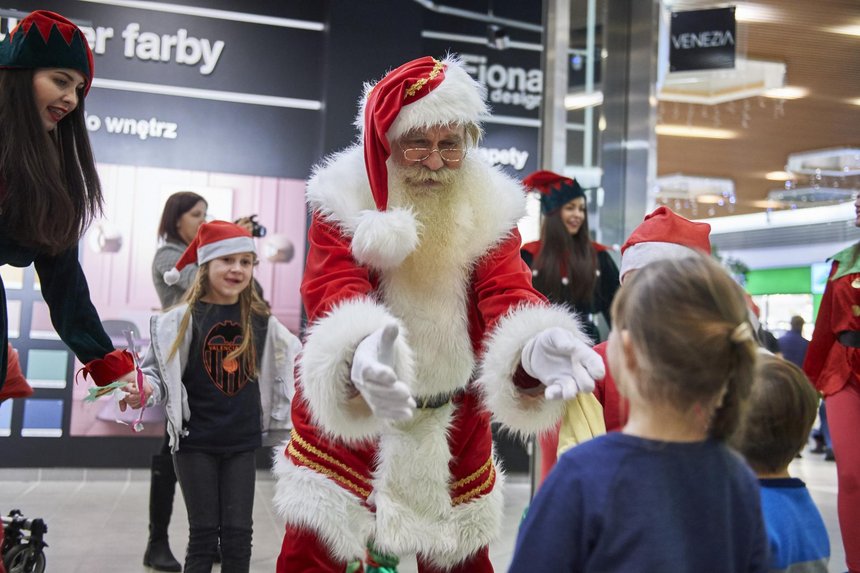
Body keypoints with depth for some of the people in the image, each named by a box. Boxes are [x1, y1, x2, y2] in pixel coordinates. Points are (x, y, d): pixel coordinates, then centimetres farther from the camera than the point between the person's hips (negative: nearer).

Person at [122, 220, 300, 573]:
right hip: (195, 440, -3)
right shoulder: (184, 319, -6)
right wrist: (146, 390, -25)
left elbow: (295, 359, 18)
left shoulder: (260, 321, 4)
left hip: (242, 442, 3)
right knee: (204, 533, 3)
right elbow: (158, 369, -6)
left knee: (238, 534, 5)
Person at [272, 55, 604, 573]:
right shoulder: (343, 204, -13)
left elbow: (508, 295, -20)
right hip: (344, 418, -2)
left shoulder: (490, 211, -6)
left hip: (455, 428, 3)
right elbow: (334, 295, -29)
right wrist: (360, 354, -54)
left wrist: (535, 346, -46)